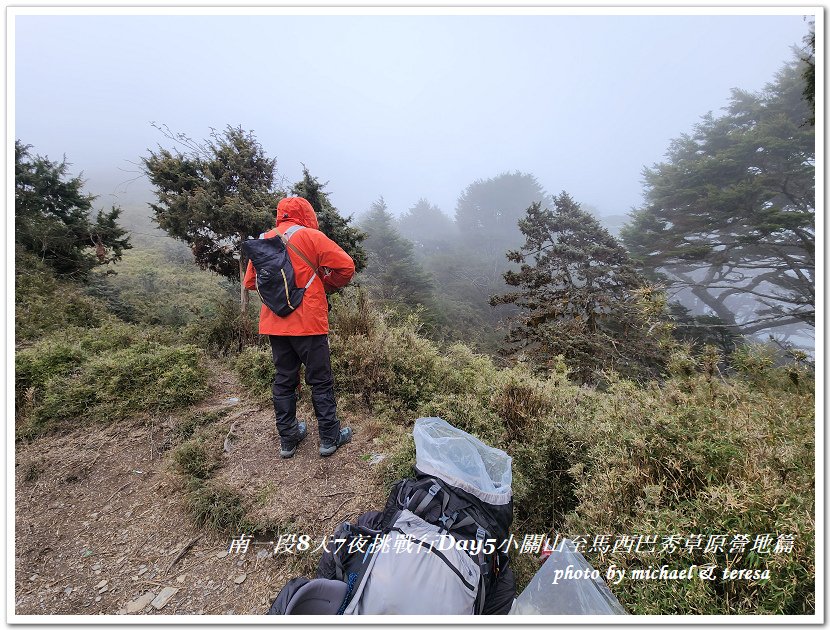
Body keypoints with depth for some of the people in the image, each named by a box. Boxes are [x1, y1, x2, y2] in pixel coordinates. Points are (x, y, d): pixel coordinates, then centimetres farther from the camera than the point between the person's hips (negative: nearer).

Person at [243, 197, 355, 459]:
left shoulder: (263, 240, 9)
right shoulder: (310, 236, -5)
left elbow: (250, 282, 14)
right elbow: (346, 266, -8)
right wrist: (326, 285, 6)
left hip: (274, 324, 5)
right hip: (309, 322, -5)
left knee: (284, 380, 15)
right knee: (320, 381, 7)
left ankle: (288, 439, 26)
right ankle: (329, 438, 17)